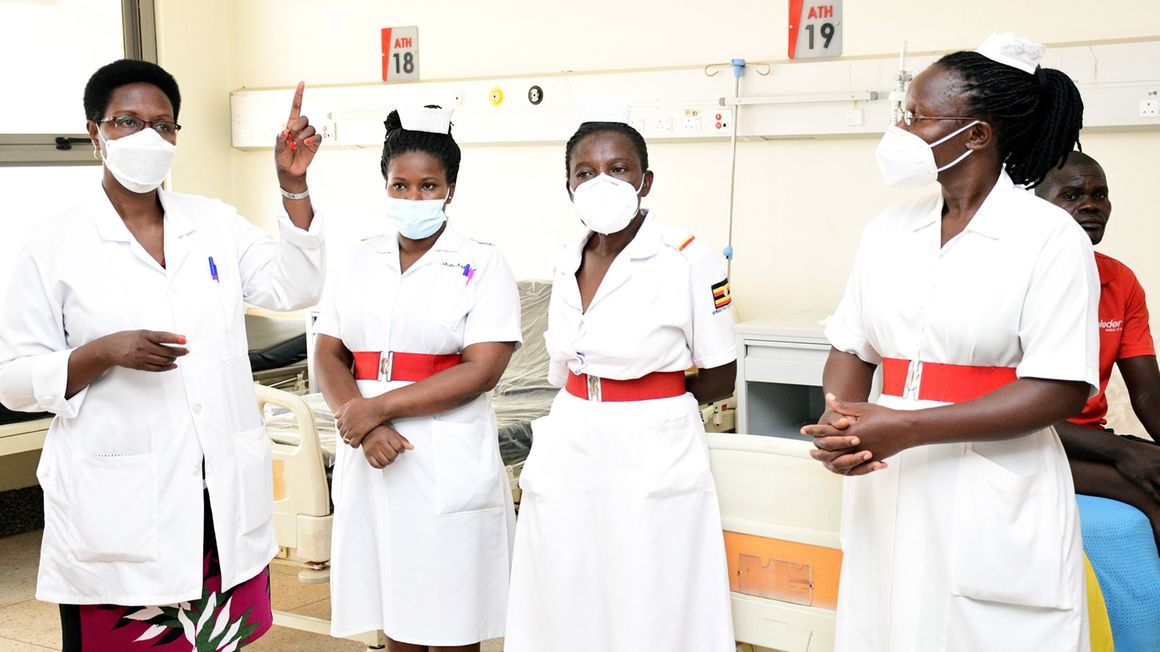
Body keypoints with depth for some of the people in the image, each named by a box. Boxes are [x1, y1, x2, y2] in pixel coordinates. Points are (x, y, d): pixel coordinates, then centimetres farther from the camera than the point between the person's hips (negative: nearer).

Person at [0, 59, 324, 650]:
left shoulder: (215, 223, 8)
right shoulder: (57, 246, -2)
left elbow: (294, 288, -4)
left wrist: (293, 185, -15)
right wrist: (105, 353, -19)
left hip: (226, 495, 3)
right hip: (117, 508, -3)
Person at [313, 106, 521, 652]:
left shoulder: (481, 264, -3)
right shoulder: (361, 260, 11)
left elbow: (482, 371, -12)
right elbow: (328, 355, 5)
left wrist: (378, 407, -15)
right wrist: (364, 427, -13)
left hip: (448, 461, -4)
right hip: (371, 456, 4)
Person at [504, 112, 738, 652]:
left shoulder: (689, 261, -9)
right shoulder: (567, 264, 8)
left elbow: (719, 381, -3)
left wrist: (647, 404, 4)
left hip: (652, 464, -5)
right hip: (568, 460, 5)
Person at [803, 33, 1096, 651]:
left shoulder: (1050, 238, -9)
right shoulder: (888, 230, 7)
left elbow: (1060, 390, -15)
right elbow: (852, 347, 11)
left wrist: (905, 427, -20)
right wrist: (839, 421, -12)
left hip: (994, 506, -5)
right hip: (888, 490, 5)